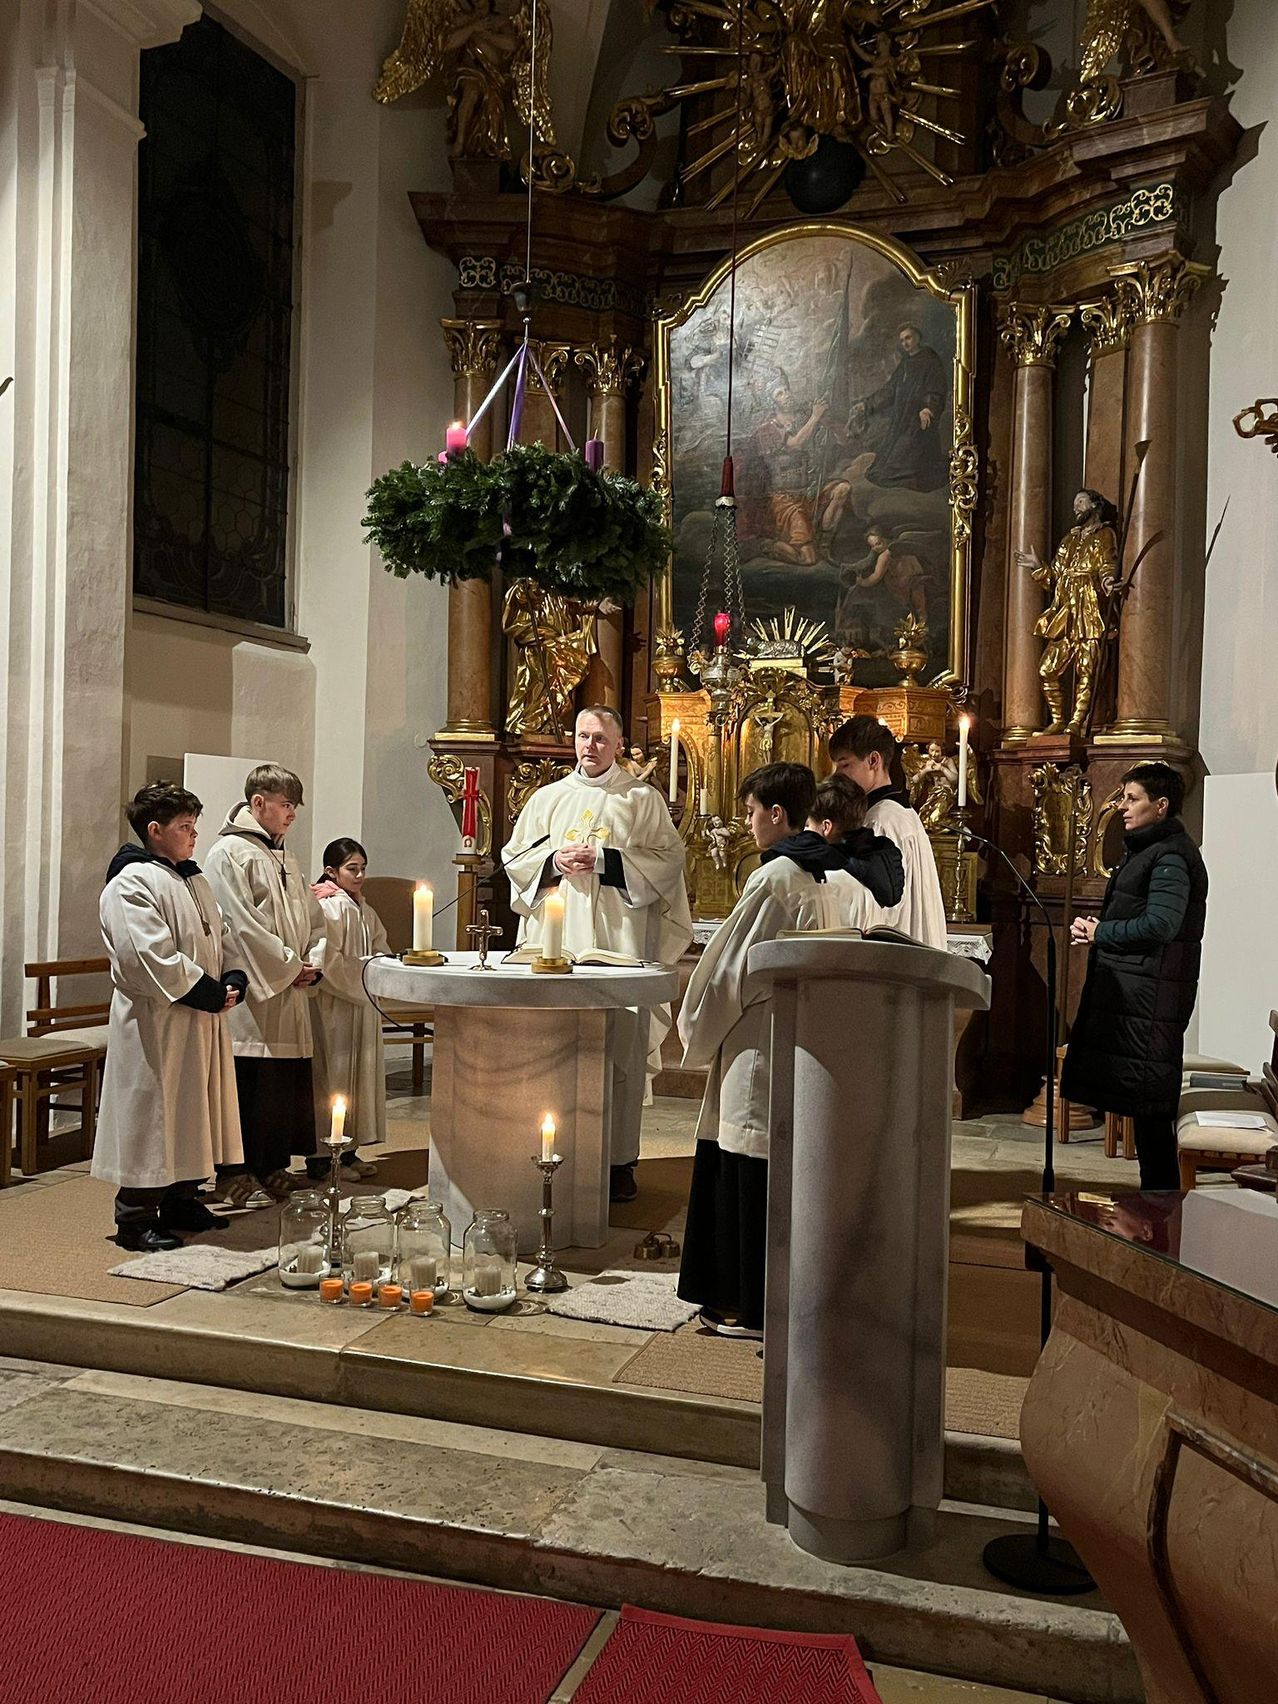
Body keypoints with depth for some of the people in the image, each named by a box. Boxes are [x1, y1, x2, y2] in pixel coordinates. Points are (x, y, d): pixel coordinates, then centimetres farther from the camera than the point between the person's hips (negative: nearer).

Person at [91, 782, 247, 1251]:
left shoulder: (194, 882, 16)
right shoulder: (131, 883, -13)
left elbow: (222, 940, 19)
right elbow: (148, 954, -23)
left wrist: (233, 980, -1)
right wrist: (207, 991, -19)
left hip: (202, 1023, 9)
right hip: (156, 1024, -9)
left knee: (194, 1112, 15)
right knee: (151, 1115, -3)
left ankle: (180, 1201, 27)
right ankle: (135, 1218, 7)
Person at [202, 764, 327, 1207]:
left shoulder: (286, 861, 19)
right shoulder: (230, 854, -8)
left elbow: (313, 918, 21)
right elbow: (242, 926, -15)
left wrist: (313, 963, 3)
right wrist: (290, 966, -11)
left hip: (289, 997, 8)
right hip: (250, 996, -8)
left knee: (287, 1084, 10)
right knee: (248, 1086, -5)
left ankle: (274, 1170, 20)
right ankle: (237, 1174, 5)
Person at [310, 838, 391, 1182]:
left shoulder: (365, 911, 13)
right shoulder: (329, 908, -13)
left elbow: (381, 950, 17)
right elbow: (328, 961, -19)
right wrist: (364, 977, -13)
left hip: (363, 1007, 8)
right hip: (335, 1007, -8)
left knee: (362, 1073, 11)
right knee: (333, 1074, -2)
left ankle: (348, 1150, 21)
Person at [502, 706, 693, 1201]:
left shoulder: (644, 799, 7)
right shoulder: (548, 798, 16)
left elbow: (668, 859, -2)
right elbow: (515, 857, 15)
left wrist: (604, 860, -10)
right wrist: (554, 860, -5)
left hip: (619, 942, -2)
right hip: (554, 944, 3)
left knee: (620, 1051, -4)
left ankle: (618, 1160, 4)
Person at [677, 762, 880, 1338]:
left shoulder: (771, 880, -15)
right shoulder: (845, 881, 6)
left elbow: (728, 967, -11)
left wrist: (696, 1031, 4)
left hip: (763, 1050, -8)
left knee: (752, 1176, 2)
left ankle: (753, 1306, 11)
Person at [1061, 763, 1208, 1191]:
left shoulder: (1171, 856, -13)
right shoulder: (1142, 850, 20)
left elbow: (1160, 925, -24)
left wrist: (1099, 932, -11)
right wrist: (1093, 928, 6)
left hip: (1151, 996, -10)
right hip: (1126, 990, 10)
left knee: (1148, 1103, -6)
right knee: (1144, 1106, 14)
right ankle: (1158, 1193, 22)